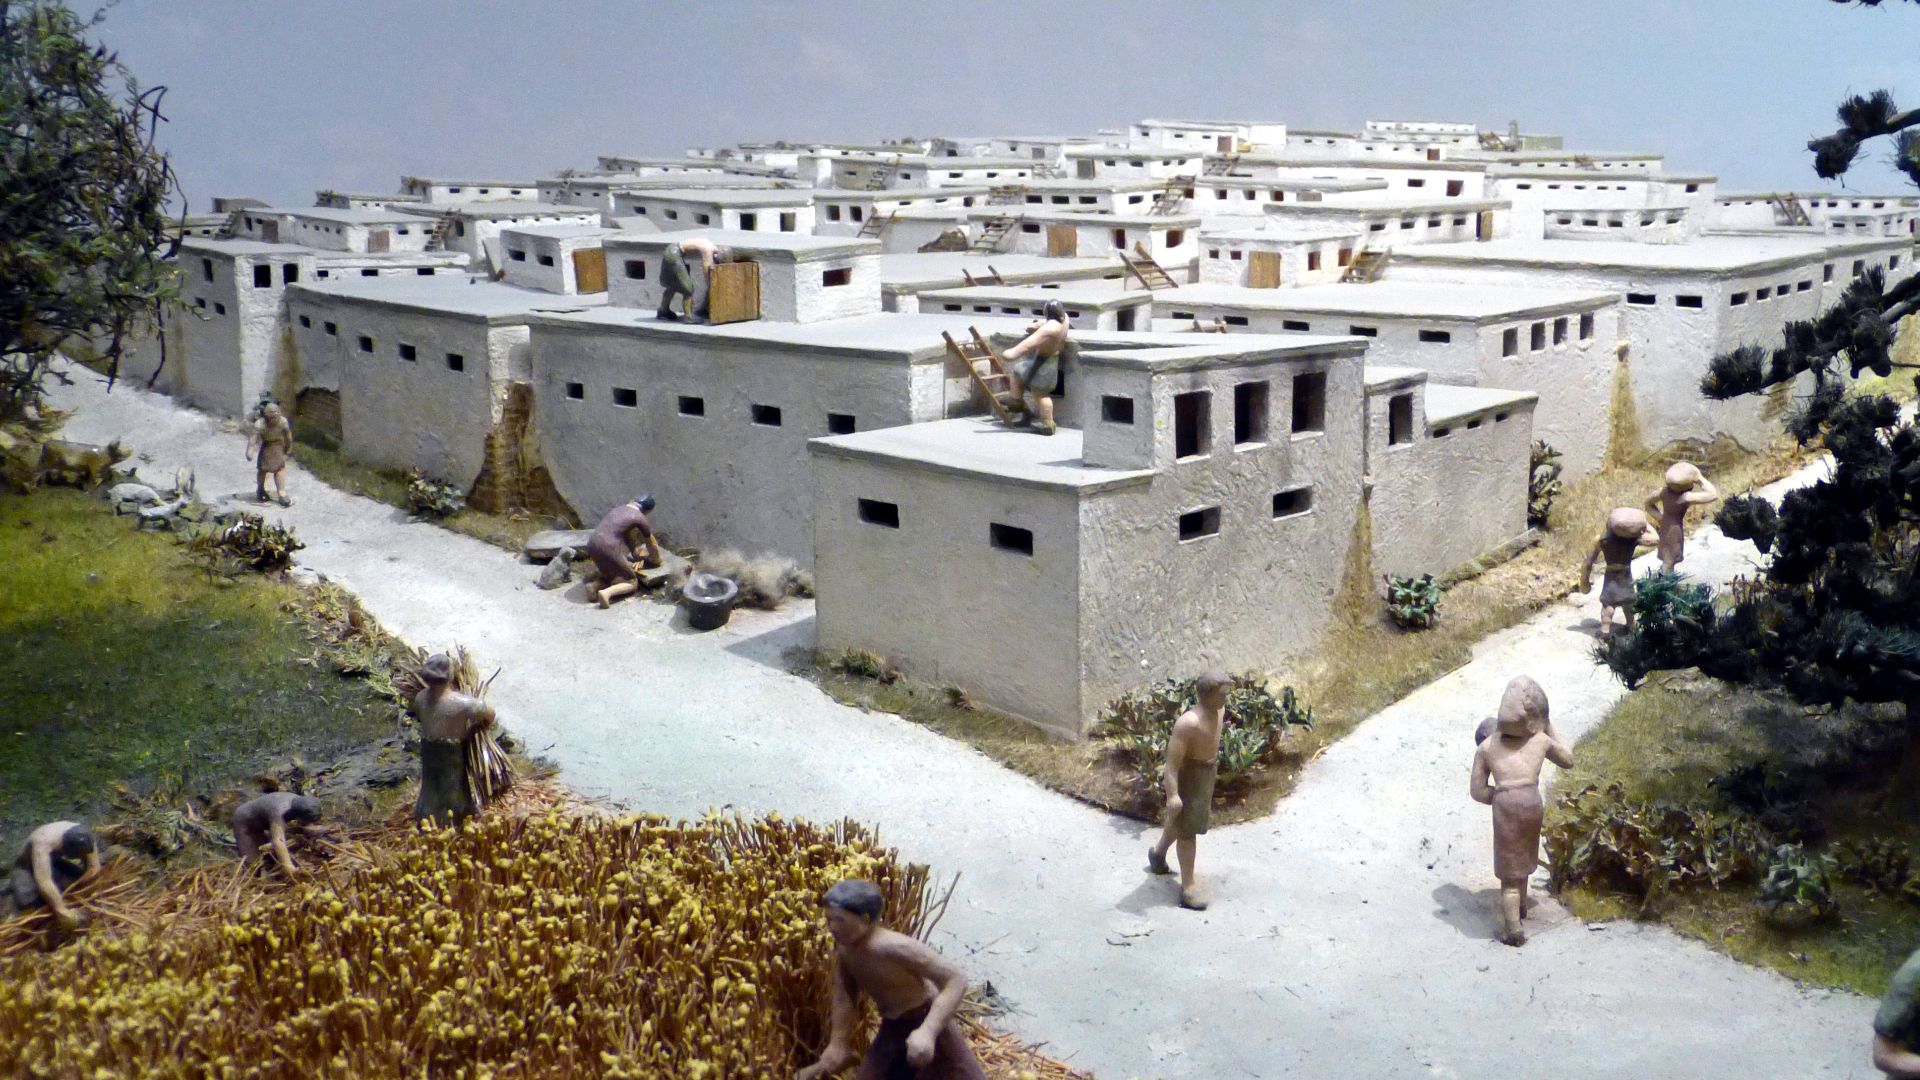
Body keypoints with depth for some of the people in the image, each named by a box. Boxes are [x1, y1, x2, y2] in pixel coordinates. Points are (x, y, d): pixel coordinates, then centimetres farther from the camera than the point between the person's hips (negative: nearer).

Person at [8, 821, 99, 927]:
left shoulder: (84, 838, -27)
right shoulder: (43, 843, -43)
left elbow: (94, 868, -21)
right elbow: (44, 883, -51)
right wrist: (62, 911, -57)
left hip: (54, 863, 5)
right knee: (29, 907, -29)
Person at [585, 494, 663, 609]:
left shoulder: (618, 508, 22)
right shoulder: (640, 518, 2)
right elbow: (652, 545, 13)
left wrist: (637, 557, 33)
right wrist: (656, 560, 32)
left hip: (592, 545, 7)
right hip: (609, 549, -7)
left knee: (613, 575, 29)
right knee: (632, 583, 8)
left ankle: (595, 586, 1)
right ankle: (607, 593, -18)